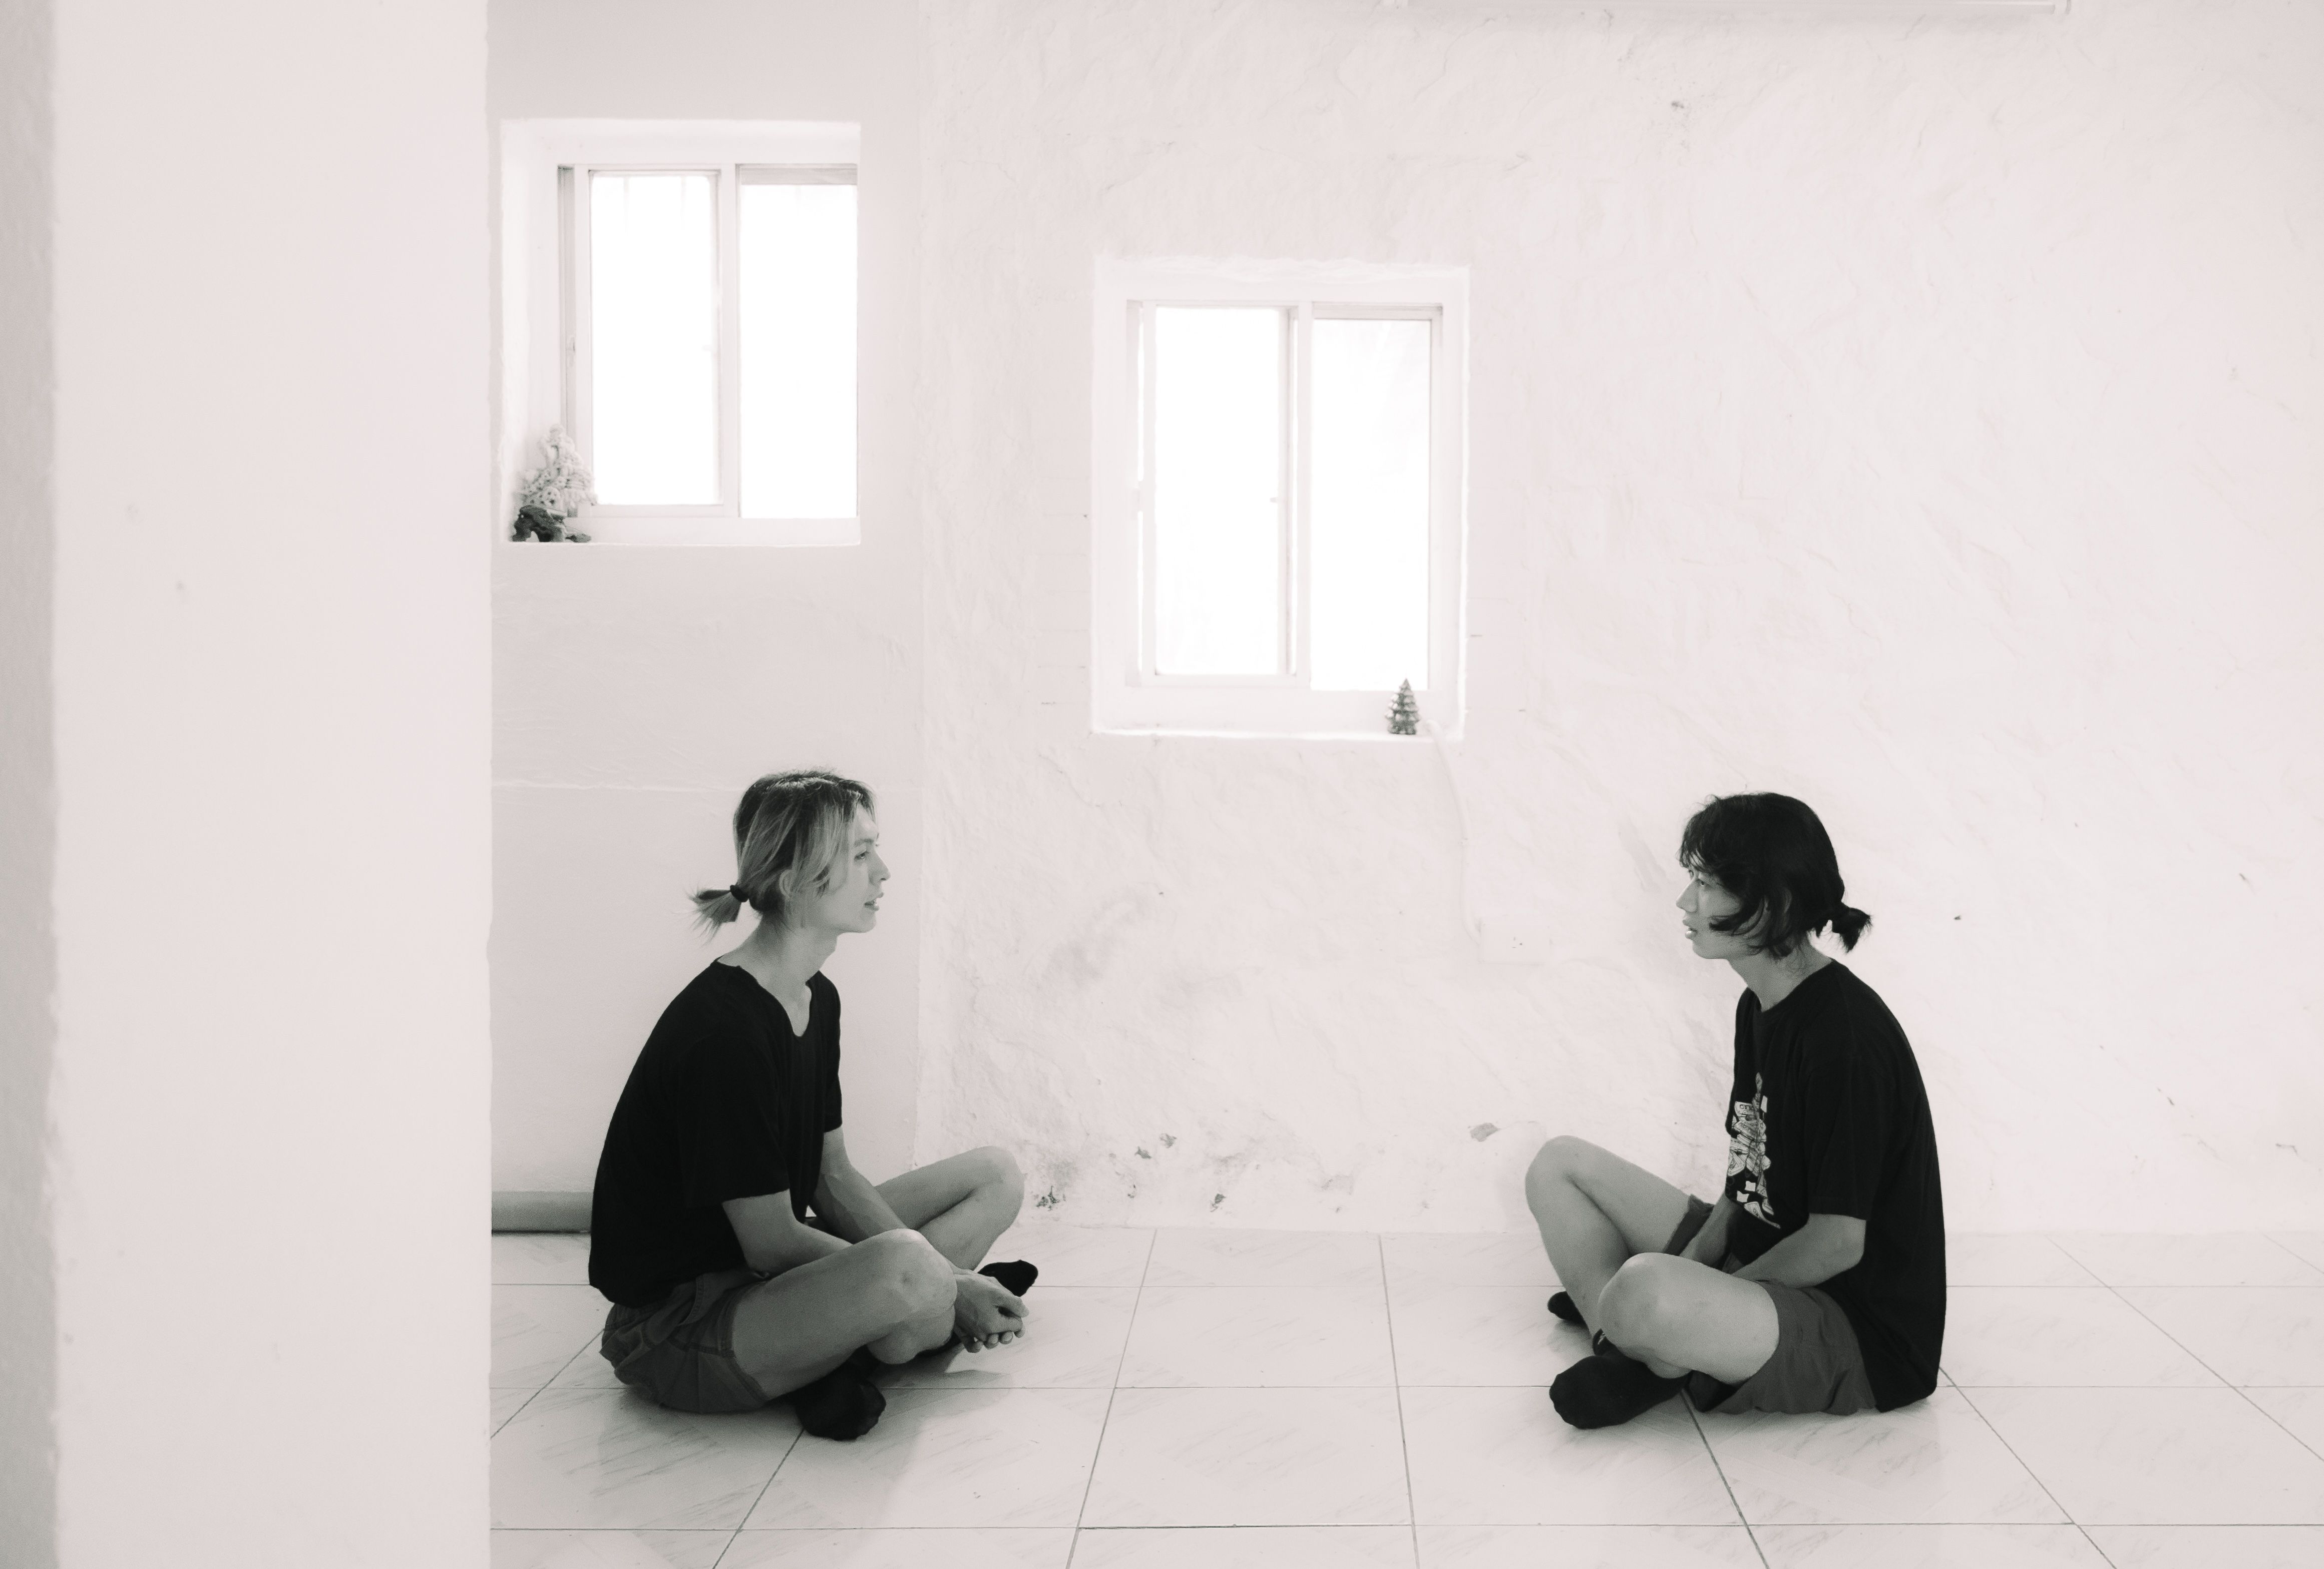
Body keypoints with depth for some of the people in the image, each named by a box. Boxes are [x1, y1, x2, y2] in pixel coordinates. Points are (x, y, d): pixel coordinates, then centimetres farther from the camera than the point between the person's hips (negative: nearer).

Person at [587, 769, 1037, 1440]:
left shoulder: (817, 999, 5)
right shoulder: (720, 1029, -24)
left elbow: (832, 1178, 6)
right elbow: (771, 1241, -22)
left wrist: (941, 1281, -9)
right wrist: (949, 1289, -17)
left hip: (765, 1275, 10)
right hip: (673, 1323, -10)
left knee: (996, 1175, 6)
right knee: (902, 1266, -37)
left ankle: (848, 1349, -8)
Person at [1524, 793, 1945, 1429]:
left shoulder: (1845, 1035, -23)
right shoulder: (1761, 1007, 6)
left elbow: (1838, 1243, -22)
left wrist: (1694, 1296, -15)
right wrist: (1691, 1266, -4)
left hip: (1866, 1332, -10)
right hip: (1765, 1266, 10)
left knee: (1643, 1291, -39)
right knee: (1559, 1165, 10)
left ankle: (1663, 1364, -5)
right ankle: (1632, 1348, -7)